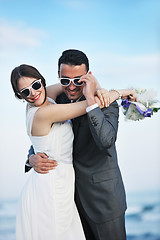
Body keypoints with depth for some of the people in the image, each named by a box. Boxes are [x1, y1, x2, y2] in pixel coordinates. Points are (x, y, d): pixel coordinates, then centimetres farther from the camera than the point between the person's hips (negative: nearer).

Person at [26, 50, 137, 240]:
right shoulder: (57, 102, 1)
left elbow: (106, 140, -33)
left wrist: (90, 98, -36)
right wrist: (32, 158, -13)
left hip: (103, 196, -5)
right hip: (73, 194, 5)